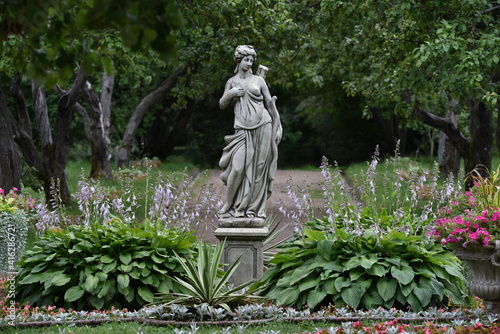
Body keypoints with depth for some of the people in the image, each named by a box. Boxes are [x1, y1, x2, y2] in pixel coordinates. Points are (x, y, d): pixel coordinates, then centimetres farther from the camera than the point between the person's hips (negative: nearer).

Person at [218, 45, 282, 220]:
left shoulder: (259, 80, 9)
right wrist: (230, 93, -3)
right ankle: (234, 206, 1)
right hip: (243, 130, 0)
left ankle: (254, 207, 5)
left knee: (258, 168, -1)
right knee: (238, 167, -12)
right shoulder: (232, 82, 13)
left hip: (262, 127, 0)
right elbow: (222, 105, 17)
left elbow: (270, 104, 10)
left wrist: (278, 127, 4)